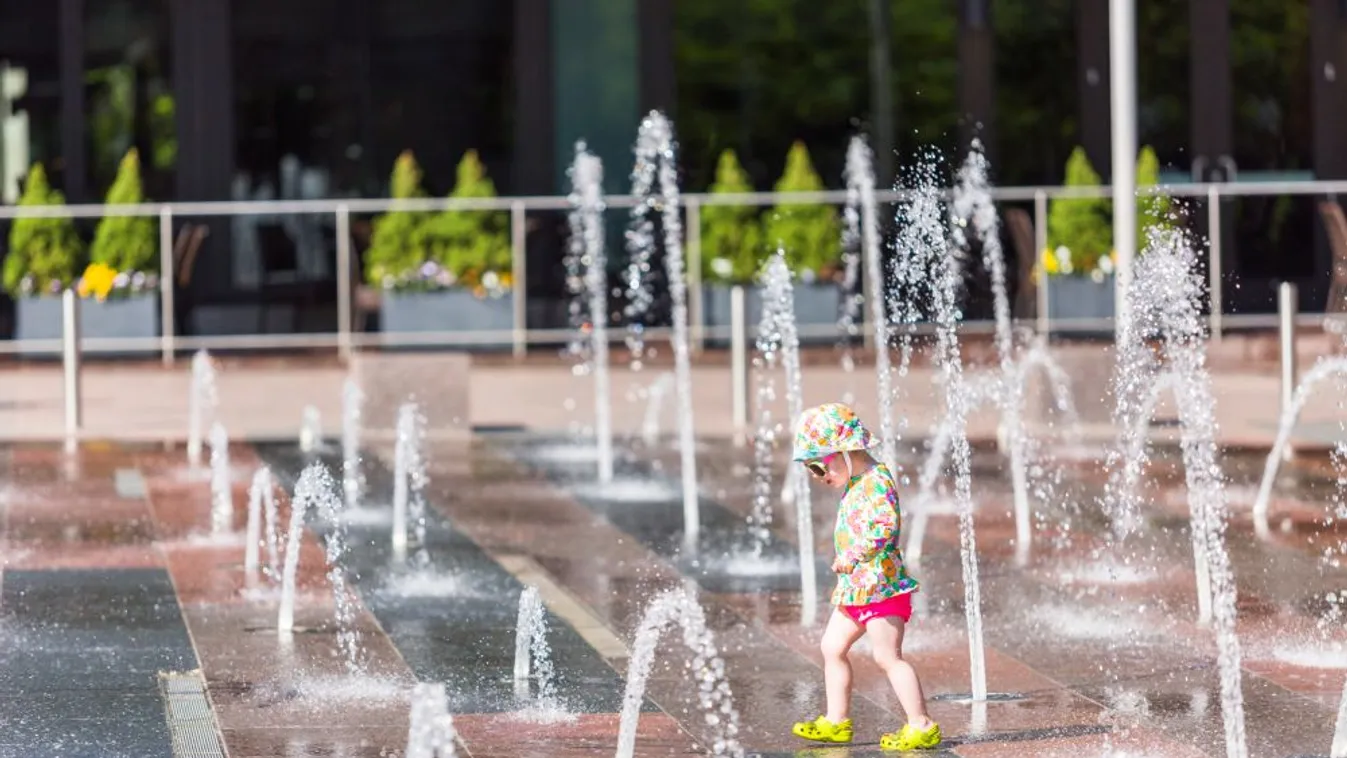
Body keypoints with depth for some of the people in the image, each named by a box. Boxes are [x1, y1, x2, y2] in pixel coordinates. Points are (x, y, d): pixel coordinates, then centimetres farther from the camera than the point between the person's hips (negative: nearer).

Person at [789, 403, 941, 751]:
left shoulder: (878, 483, -18)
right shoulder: (856, 484, 13)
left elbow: (886, 527, -30)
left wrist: (852, 556, -30)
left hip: (881, 586, -11)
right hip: (855, 588, 11)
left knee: (888, 656, -11)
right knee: (832, 647, 15)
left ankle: (922, 726, -8)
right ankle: (836, 721, 23)